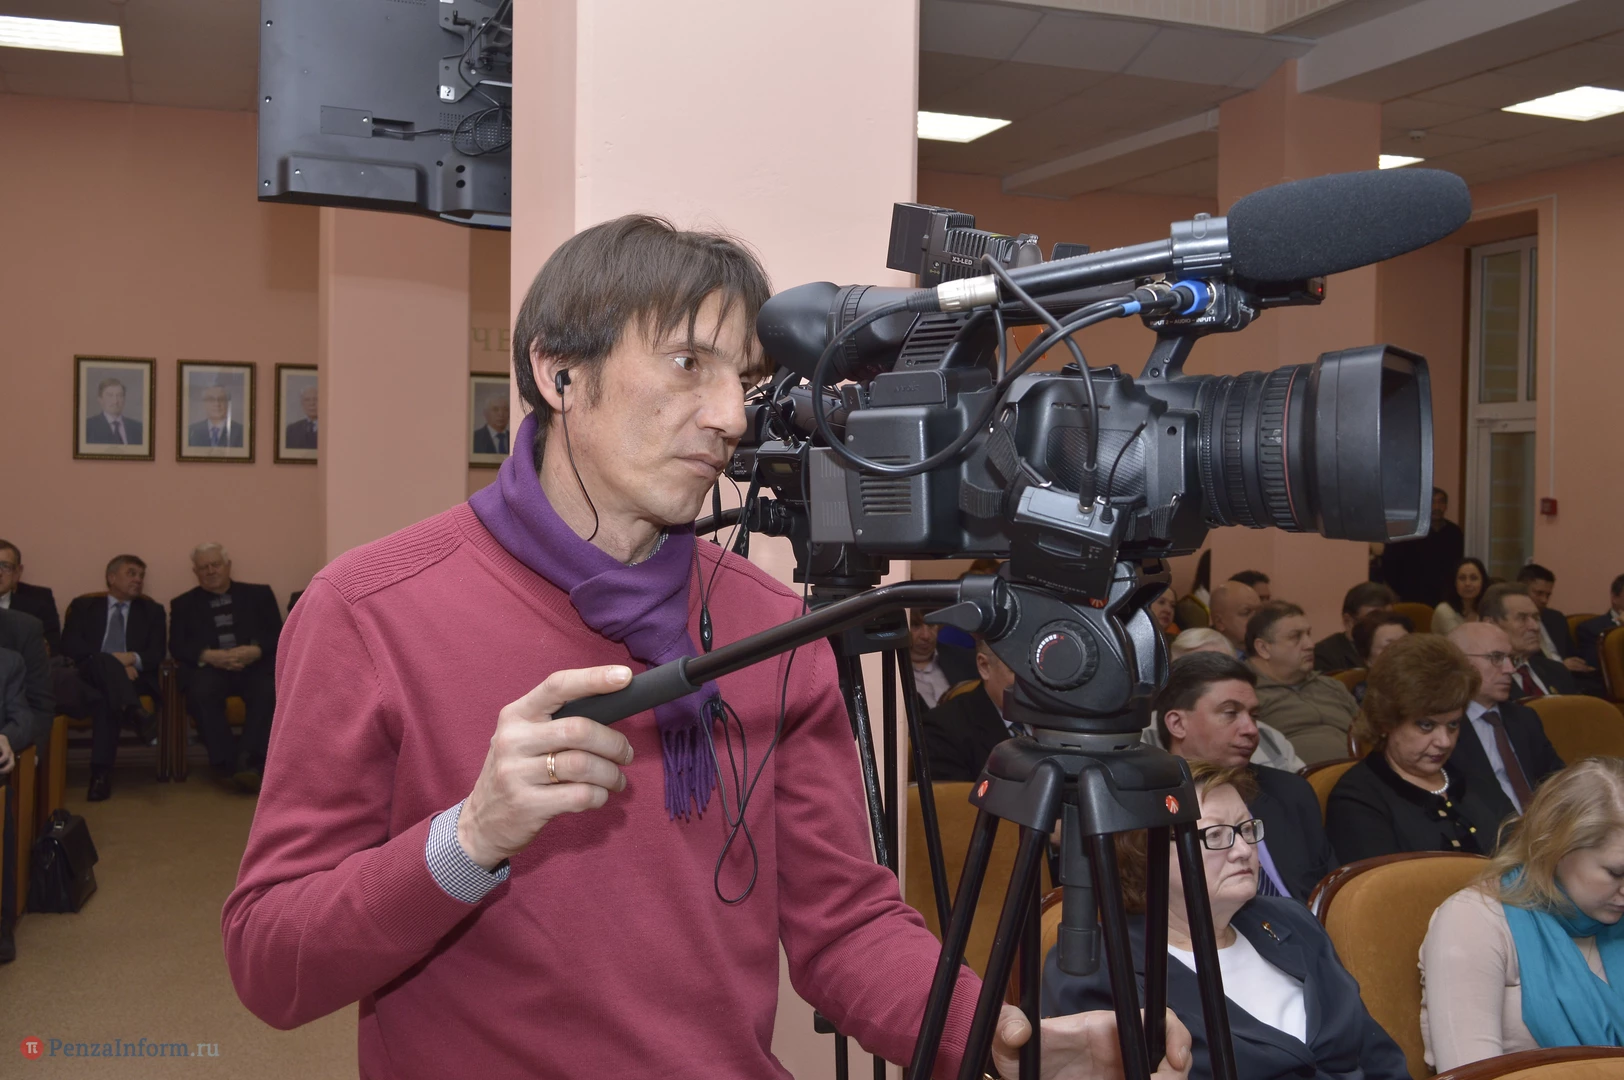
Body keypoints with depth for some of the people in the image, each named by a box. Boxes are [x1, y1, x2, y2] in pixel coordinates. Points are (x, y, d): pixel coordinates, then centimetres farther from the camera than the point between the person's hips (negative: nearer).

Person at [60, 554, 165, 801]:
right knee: (103, 662, -38)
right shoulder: (84, 606, 19)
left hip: (133, 676, 1)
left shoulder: (152, 610, 22)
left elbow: (157, 653, 8)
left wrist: (133, 658, -17)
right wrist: (112, 659, -15)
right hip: (90, 674, -1)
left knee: (105, 698, -37)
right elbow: (69, 646, 1)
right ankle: (135, 714, -61)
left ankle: (101, 772, -46)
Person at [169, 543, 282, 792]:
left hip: (254, 665, 0)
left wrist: (255, 651, -14)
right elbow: (177, 647, 7)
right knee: (202, 692, -36)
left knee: (268, 691, -35)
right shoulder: (183, 604, 22)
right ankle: (226, 764, -34)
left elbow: (279, 635, 9)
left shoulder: (259, 594, 20)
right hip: (209, 667, 0)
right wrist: (208, 655, -14)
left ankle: (249, 762, -41)